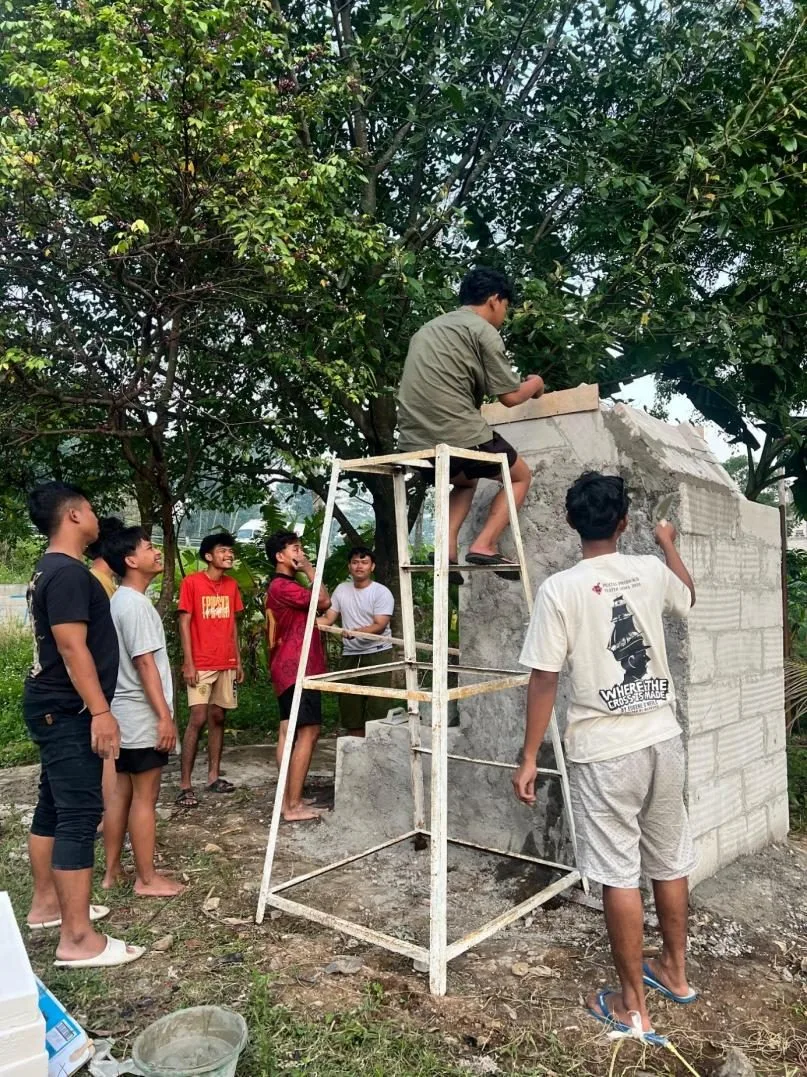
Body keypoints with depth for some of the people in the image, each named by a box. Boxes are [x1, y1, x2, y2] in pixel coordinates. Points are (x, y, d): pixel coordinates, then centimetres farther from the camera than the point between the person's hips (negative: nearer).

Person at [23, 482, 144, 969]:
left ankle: (46, 902, 32)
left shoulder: (50, 570, 14)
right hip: (67, 711, -11)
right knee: (80, 814, -9)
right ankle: (78, 939, -4)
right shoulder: (69, 573, -19)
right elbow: (72, 647, -25)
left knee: (54, 806, 18)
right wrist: (100, 711, -24)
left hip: (54, 708, 11)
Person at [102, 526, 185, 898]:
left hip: (124, 713, 10)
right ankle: (147, 878, 11)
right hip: (142, 716, -10)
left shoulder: (118, 600, 12)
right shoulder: (136, 604, -19)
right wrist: (164, 716, -20)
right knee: (145, 797, 0)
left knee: (120, 791, 15)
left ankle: (112, 871, 25)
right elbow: (145, 663, -22)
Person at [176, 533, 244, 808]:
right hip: (201, 665, -5)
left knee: (218, 719, 10)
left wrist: (238, 660, 12)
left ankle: (214, 777, 18)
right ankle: (185, 785, -3)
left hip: (227, 664, 6)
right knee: (198, 720, -9)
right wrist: (188, 663, -13)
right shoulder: (191, 582, -6)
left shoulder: (232, 585, 10)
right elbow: (184, 624, -8)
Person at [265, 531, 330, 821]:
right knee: (308, 732, -10)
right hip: (297, 668, -11)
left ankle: (288, 798, 16)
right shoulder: (283, 586, -15)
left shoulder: (281, 586, 19)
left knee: (289, 732, 11)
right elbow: (324, 601, -20)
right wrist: (309, 569, -11)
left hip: (288, 669, 11)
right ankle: (294, 806, -8)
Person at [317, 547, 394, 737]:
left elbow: (379, 626, -15)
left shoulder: (382, 592, -6)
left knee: (376, 708, -9)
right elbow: (328, 618, 9)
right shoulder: (341, 590, 10)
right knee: (350, 708, 10)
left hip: (376, 654, -5)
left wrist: (357, 632, -32)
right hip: (350, 655, 5)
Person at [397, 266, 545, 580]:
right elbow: (509, 397, -1)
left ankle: (447, 548, 12)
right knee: (520, 475, 18)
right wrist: (534, 384, 20)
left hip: (414, 443, 7)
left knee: (466, 479, 35)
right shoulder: (483, 330, 0)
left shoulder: (427, 329, 23)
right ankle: (484, 546, 0)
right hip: (460, 438, -7)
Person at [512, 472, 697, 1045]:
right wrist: (669, 543, 41)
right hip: (663, 739, 5)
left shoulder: (560, 589, -14)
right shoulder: (652, 570, 0)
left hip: (605, 751, -5)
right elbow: (688, 597, 25)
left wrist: (530, 757, -4)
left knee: (619, 875, 6)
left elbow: (544, 680, -13)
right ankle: (676, 971, 39)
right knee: (671, 861, 19)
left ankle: (633, 1006, 19)